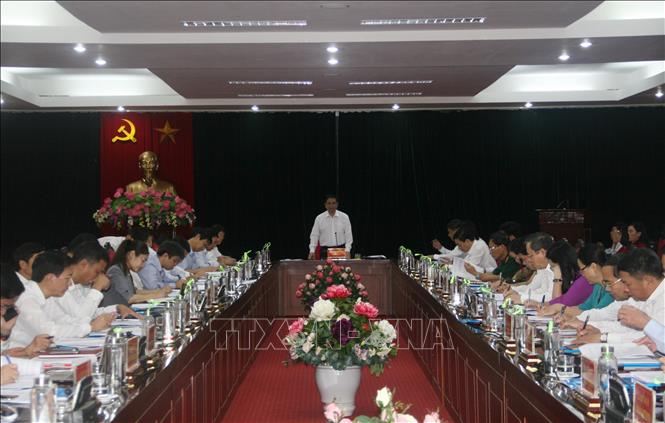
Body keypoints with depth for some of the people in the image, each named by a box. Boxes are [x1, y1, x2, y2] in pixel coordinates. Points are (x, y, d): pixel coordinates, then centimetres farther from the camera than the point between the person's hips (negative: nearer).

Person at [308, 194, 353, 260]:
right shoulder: (319, 218, 3)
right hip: (325, 251, 0)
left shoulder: (344, 217, 2)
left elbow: (348, 235, 1)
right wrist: (312, 251, -6)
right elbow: (314, 236, 4)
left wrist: (347, 250, -8)